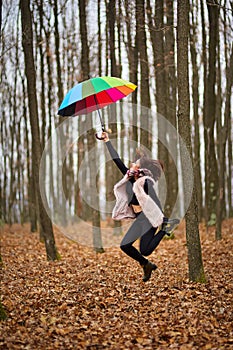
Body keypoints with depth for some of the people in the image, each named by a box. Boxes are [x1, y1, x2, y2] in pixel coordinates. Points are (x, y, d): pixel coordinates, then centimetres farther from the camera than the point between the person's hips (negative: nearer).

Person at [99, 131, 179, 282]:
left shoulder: (146, 182, -13)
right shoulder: (130, 178, 8)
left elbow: (155, 202, -24)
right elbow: (117, 160, 11)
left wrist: (164, 220, -33)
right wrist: (107, 142, 12)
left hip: (148, 218, -8)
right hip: (140, 218, 8)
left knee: (145, 251, -12)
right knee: (125, 245, 1)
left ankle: (165, 228, 5)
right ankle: (146, 265, 17)